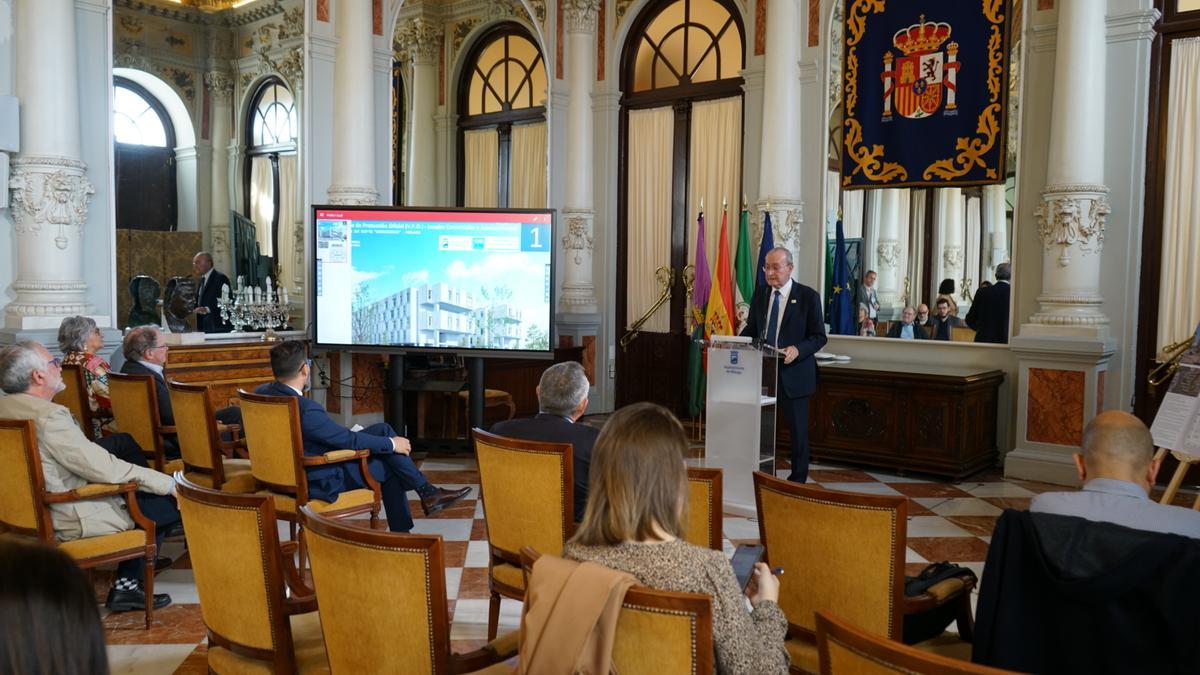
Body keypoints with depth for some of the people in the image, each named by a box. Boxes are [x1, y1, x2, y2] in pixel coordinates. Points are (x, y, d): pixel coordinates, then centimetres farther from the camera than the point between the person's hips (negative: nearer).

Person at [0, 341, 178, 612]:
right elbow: (106, 470, -26)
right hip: (68, 521, -10)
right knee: (174, 503, -5)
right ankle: (126, 584, 8)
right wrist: (168, 483, -17)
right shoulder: (48, 416, -26)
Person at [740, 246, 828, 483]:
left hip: (793, 373, -4)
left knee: (798, 429, 7)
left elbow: (819, 336, -6)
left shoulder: (808, 296, -7)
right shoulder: (760, 293, 7)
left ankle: (797, 480, 21)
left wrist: (798, 350, -24)